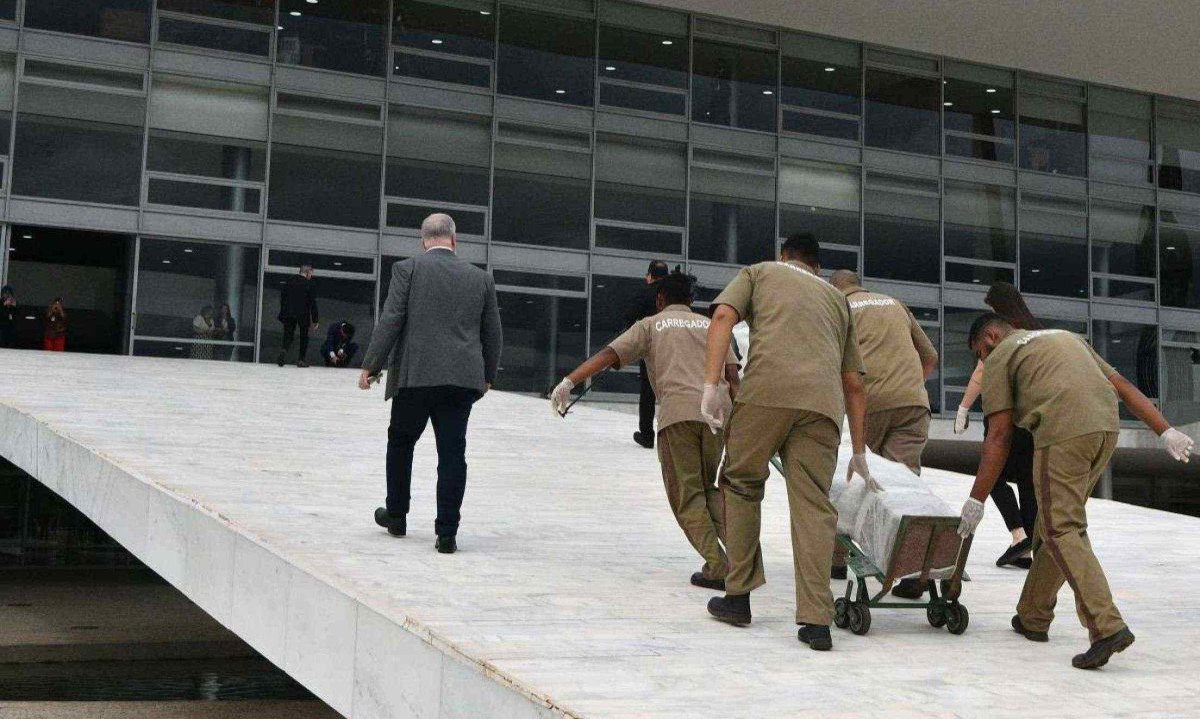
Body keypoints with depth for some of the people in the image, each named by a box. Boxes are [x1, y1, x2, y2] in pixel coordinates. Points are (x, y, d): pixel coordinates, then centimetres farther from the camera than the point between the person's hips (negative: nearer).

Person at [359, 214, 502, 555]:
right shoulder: (480, 278, 9)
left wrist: (371, 365, -3)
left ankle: (396, 515, 30)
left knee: (401, 442, 18)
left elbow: (390, 320, -8)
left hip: (416, 376, -2)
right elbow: (493, 334, 13)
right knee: (452, 453, 2)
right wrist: (487, 375, 26)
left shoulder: (407, 269, 0)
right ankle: (447, 532, 0)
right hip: (463, 378, 2)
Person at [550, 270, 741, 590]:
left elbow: (608, 354, 3)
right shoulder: (711, 326, 24)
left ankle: (716, 567, -5)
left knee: (687, 495, 6)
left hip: (678, 411, -3)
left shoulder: (650, 325, 17)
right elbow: (732, 375, 12)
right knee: (707, 488, 21)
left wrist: (568, 382, -1)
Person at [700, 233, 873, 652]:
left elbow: (723, 317, 5)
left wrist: (711, 387, -2)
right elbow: (854, 383, 29)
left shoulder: (758, 273, 26)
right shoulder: (837, 297, 34)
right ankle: (816, 620, -7)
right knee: (813, 504, 1)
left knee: (741, 483, 15)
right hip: (823, 401, 2)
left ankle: (738, 596, 18)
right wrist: (859, 452, 32)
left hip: (766, 390, -2)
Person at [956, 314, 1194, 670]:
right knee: (1055, 523, 18)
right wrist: (1166, 431, 18)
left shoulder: (999, 358, 10)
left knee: (1061, 531, -5)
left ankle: (1107, 627, -18)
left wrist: (976, 500, 4)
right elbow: (1123, 386, 23)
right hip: (1106, 427, 8)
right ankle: (1033, 617, 27)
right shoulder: (1067, 337, 31)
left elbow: (999, 436, 2)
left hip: (1063, 433, -7)